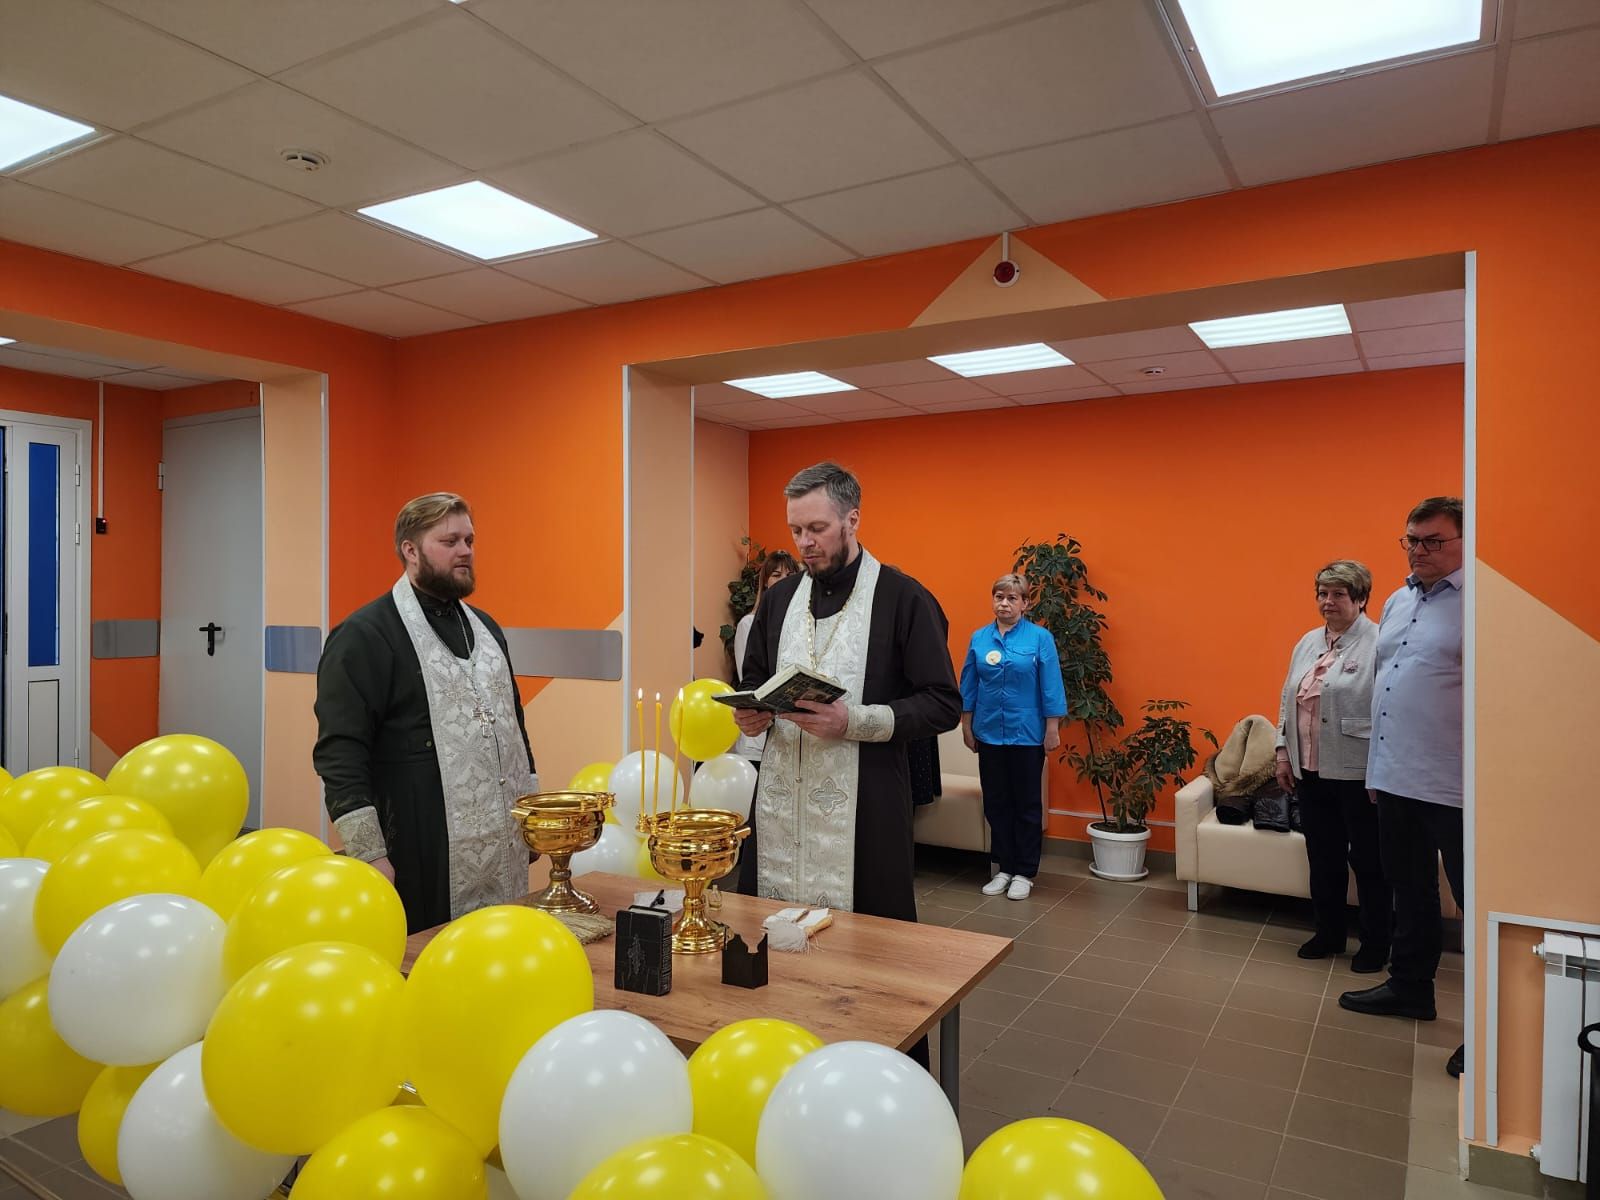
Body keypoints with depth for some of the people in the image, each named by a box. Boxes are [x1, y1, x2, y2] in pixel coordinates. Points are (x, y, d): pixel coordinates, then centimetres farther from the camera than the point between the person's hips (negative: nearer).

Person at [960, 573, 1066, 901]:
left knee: (1027, 803, 7)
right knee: (996, 802, 11)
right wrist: (967, 725, 7)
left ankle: (1024, 873, 18)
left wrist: (1052, 730, -9)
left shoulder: (1040, 638, -7)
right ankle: (1003, 868, 24)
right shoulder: (979, 638, 3)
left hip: (1027, 734, -3)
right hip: (989, 733, 3)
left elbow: (1051, 687, -7)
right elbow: (969, 684, 8)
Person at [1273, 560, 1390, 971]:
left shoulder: (1378, 644, -11)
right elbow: (1288, 701, 16)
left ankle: (1376, 944, 21)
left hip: (1358, 773, -6)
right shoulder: (1308, 643, 12)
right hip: (1311, 771, 7)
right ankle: (1328, 934, 29)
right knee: (1323, 857, 15)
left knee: (1368, 860, 7)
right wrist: (1284, 754, 12)